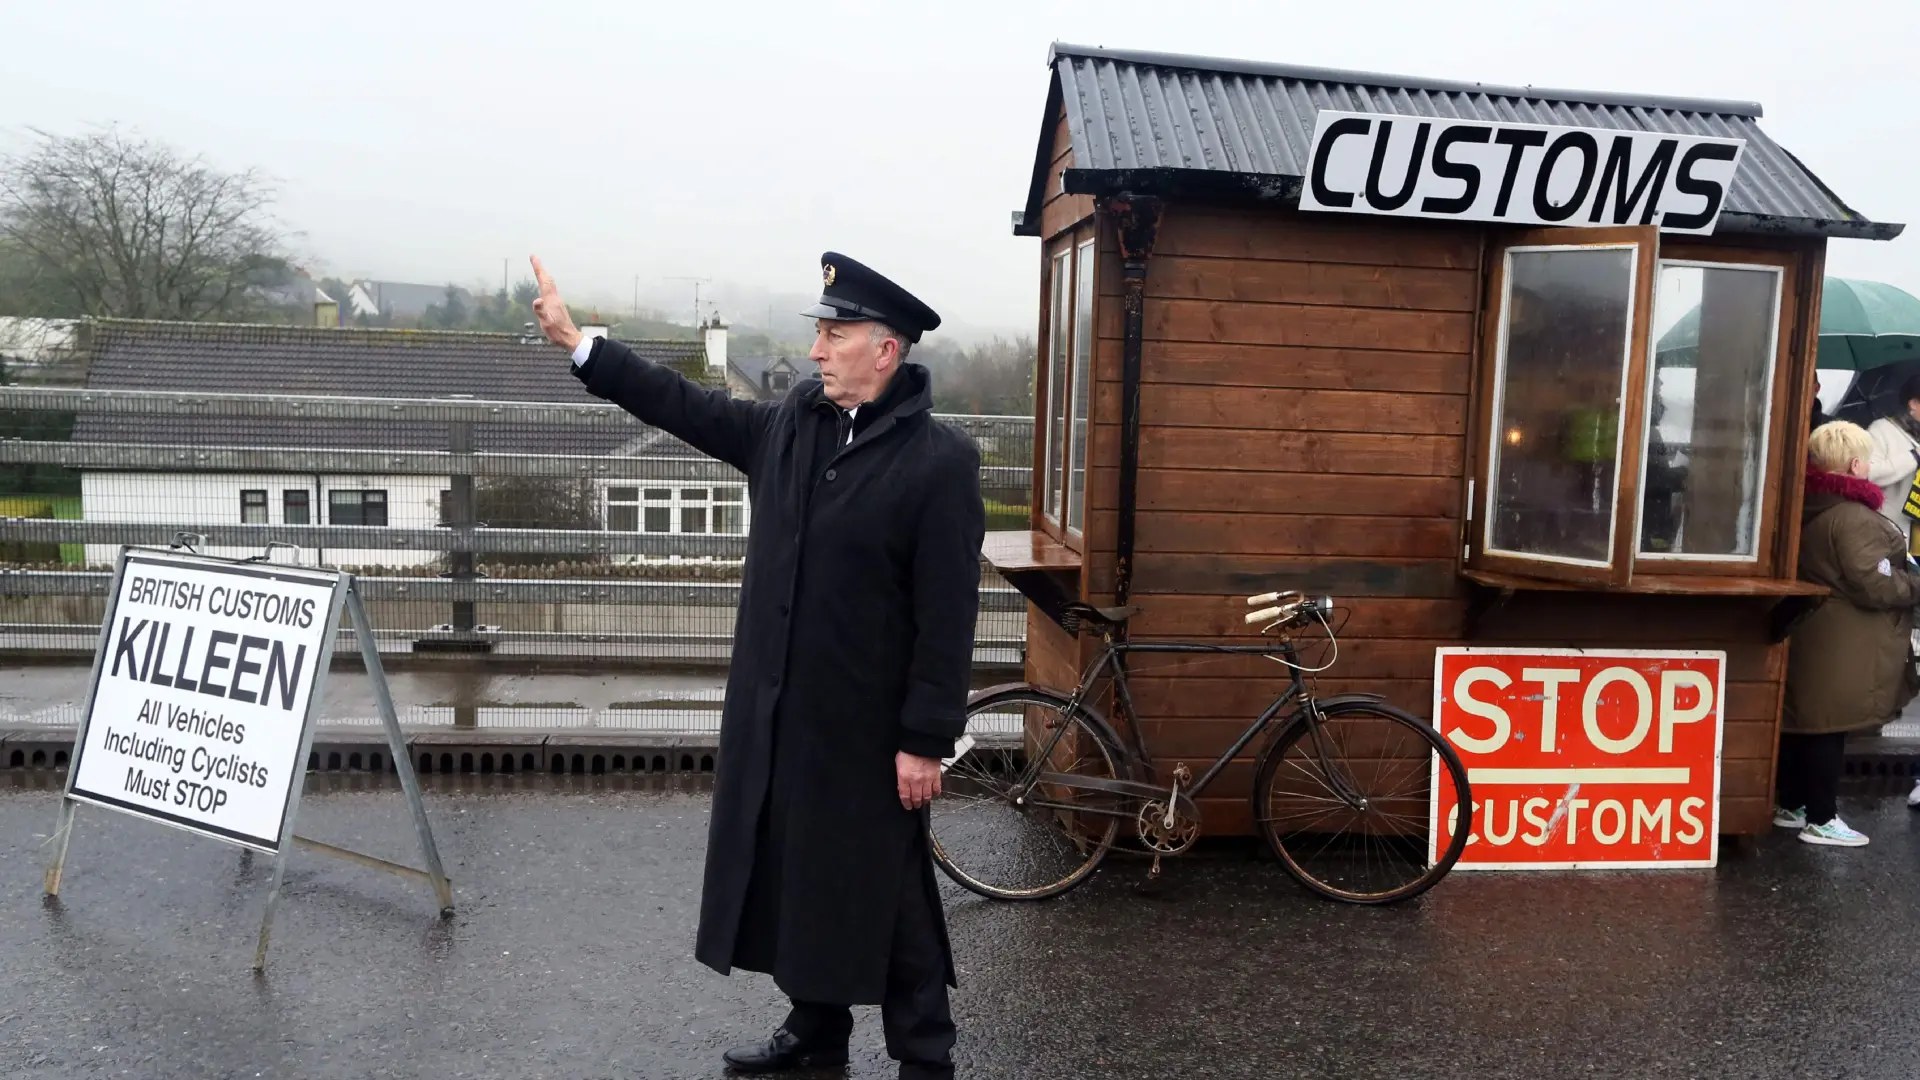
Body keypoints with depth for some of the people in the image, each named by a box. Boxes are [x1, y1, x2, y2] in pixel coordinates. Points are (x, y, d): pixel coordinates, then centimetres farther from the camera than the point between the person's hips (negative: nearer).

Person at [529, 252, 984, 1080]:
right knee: (795, 876, 18)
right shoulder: (794, 421, 3)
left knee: (885, 895, 5)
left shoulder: (940, 461, -16)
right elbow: (690, 408, 13)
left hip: (867, 728, -7)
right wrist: (577, 343, 11)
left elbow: (948, 616, -17)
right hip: (778, 713, 7)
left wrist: (926, 741, -17)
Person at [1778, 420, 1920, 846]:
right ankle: (1820, 820, 8)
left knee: (1801, 721, 15)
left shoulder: (1807, 507, 8)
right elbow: (1875, 586, -22)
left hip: (1809, 636, 9)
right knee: (1830, 727, -1)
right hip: (1843, 648, -9)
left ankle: (1790, 805, 25)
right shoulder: (1854, 517, -21)